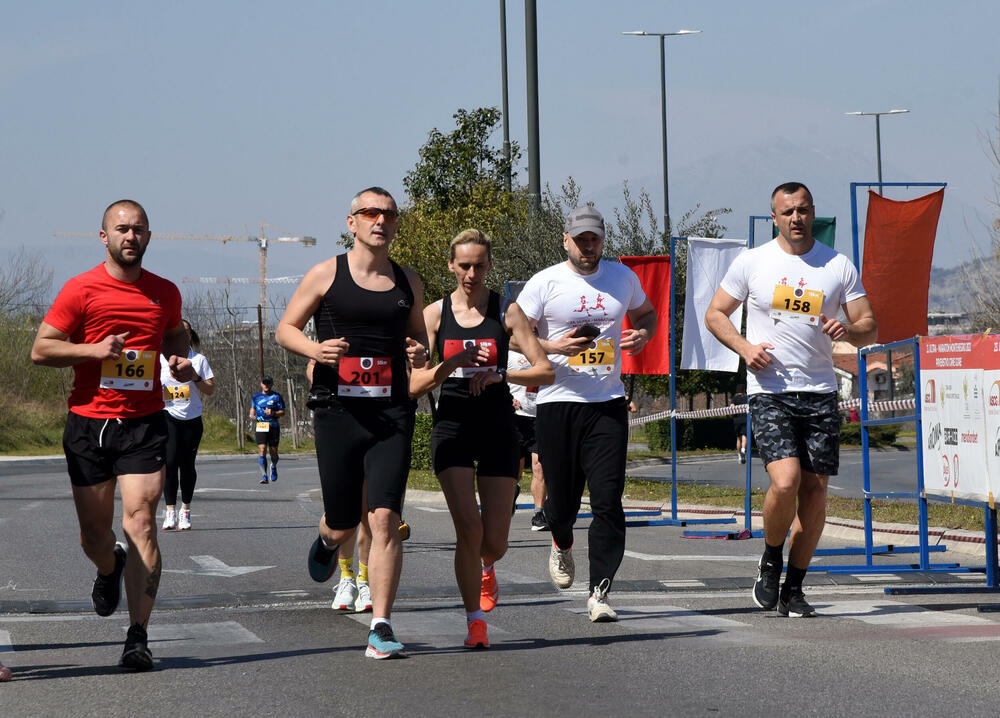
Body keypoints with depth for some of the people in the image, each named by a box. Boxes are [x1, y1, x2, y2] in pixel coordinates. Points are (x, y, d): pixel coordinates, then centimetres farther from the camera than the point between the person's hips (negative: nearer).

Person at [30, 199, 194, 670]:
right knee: (94, 533, 6)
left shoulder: (165, 293, 8)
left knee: (140, 522, -13)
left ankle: (138, 636, -13)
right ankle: (110, 569, 45)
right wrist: (95, 350, -16)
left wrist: (180, 360, 7)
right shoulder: (81, 290, -3)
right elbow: (41, 349, -3)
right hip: (89, 423, -1)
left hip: (145, 424, 1)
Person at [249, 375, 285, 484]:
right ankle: (264, 475, -15)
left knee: (273, 452, 5)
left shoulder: (276, 396, 4)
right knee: (262, 450, -14)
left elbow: (282, 412, 4)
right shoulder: (256, 396, 12)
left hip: (273, 426, -1)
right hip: (260, 426, 1)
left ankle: (274, 466, 38)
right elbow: (252, 409, 24)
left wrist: (273, 413, -15)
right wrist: (252, 416, 3)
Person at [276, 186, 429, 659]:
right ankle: (327, 541, 45)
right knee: (344, 524, 5)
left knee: (384, 519, -11)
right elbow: (285, 328, 8)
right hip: (337, 411, -1)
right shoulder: (327, 275, 3)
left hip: (392, 414, 1)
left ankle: (380, 627, -7)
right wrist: (314, 349, -12)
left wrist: (420, 353, 2)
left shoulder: (408, 282, 12)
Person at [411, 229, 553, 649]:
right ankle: (475, 622, -2)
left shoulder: (506, 311, 2)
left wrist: (500, 375, -17)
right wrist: (453, 363, -17)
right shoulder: (435, 314, 3)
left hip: (498, 428, 0)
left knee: (494, 542, 1)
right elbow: (416, 385, -1)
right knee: (468, 529, -16)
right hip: (452, 426, 0)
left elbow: (545, 372, -2)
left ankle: (486, 568, 39)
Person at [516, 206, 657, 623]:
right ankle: (562, 545, 43)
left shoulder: (623, 278, 10)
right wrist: (553, 347, -17)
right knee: (561, 497, 6)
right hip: (558, 402, -1)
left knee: (608, 499, -11)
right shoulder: (545, 283, 0)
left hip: (608, 404, 1)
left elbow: (646, 313, 27)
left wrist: (643, 334, 4)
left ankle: (600, 592, -9)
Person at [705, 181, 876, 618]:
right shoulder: (752, 262, 3)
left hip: (820, 393, 3)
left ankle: (793, 589, 15)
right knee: (786, 481, -20)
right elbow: (715, 314, 10)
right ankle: (771, 561, 8)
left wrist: (848, 331, -15)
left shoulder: (838, 266, 6)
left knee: (815, 492, 1)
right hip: (769, 391, -2)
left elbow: (869, 327, 8)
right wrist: (744, 348, -7)